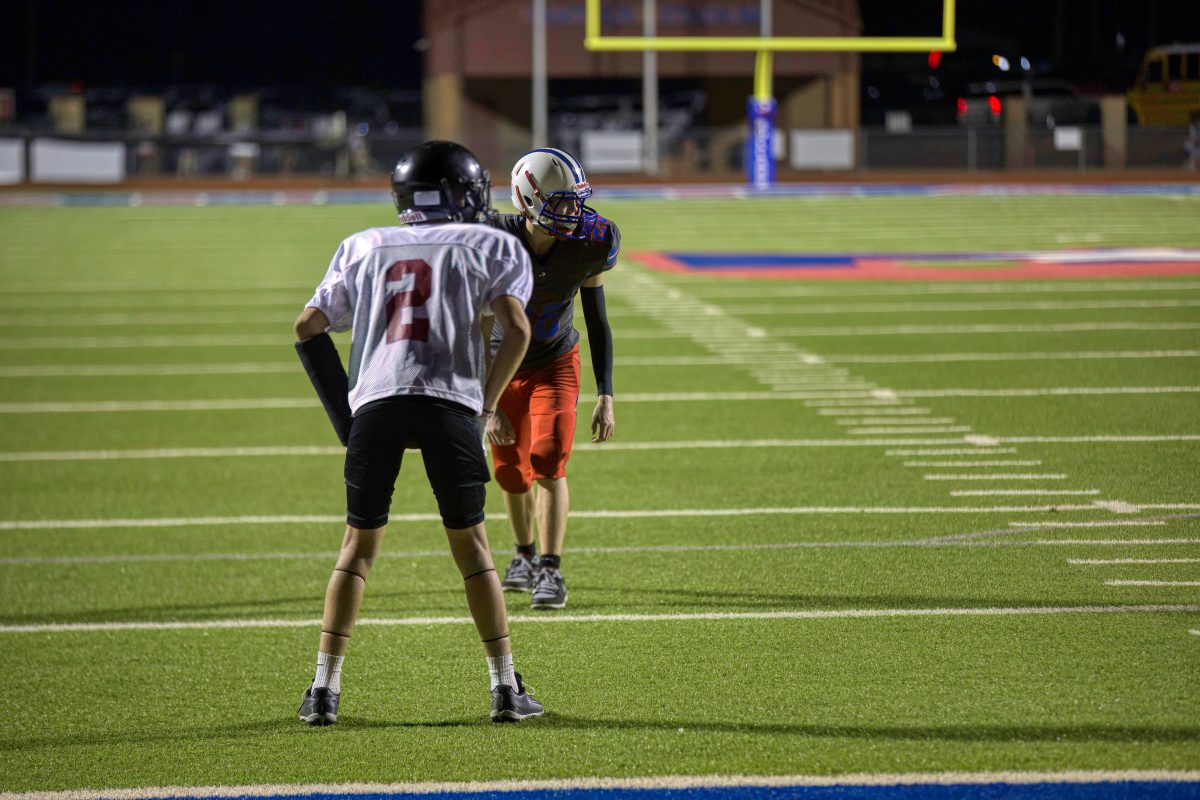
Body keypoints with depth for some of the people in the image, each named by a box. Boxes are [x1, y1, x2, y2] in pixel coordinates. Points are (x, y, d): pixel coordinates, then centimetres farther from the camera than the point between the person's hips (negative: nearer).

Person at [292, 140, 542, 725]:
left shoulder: (364, 248, 23)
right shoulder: (491, 246, 15)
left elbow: (308, 326, 16)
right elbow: (516, 329, 0)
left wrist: (343, 404, 22)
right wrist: (486, 405, 9)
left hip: (374, 402, 2)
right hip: (451, 401, -2)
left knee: (359, 543, 11)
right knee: (470, 543, 10)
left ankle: (325, 688, 7)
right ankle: (506, 687, 10)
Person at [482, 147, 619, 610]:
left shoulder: (588, 246, -20)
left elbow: (597, 323, -6)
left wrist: (605, 397, -9)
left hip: (556, 364, 0)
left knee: (548, 462, -17)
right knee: (511, 472, 8)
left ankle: (551, 571, -14)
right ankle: (525, 555, 34)